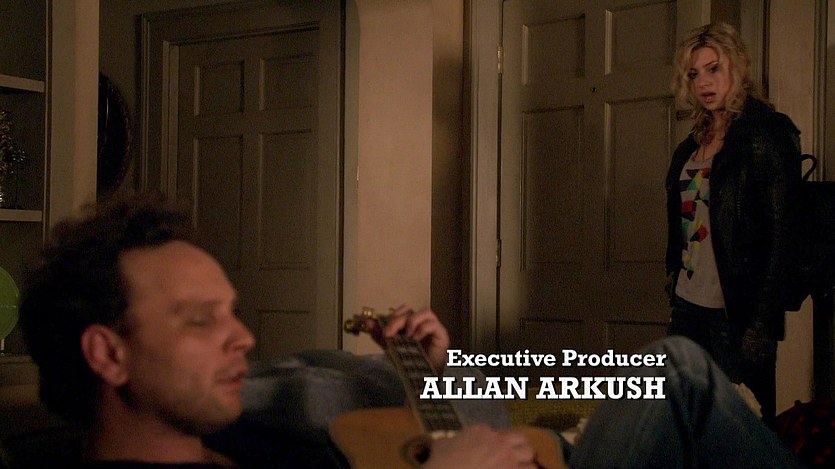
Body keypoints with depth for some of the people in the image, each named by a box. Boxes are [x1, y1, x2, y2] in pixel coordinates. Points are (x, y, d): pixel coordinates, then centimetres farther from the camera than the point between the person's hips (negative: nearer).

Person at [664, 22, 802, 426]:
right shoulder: (693, 144, 15)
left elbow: (780, 234, -13)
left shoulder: (766, 133, -8)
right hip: (688, 304, 7)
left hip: (736, 314, -7)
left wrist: (761, 323, -18)